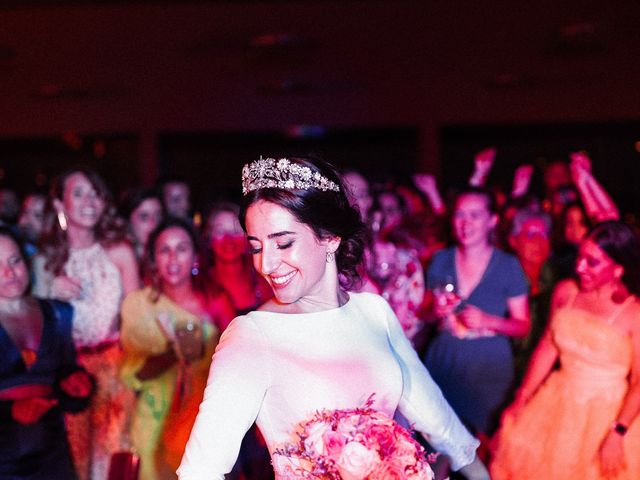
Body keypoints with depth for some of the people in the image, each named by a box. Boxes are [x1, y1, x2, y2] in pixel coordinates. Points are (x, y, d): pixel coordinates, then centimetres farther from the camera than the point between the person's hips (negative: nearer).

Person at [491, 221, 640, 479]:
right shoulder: (566, 291, -3)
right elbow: (547, 348, 4)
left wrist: (617, 435, -19)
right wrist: (521, 399, 4)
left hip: (607, 414, -4)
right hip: (557, 406, 4)